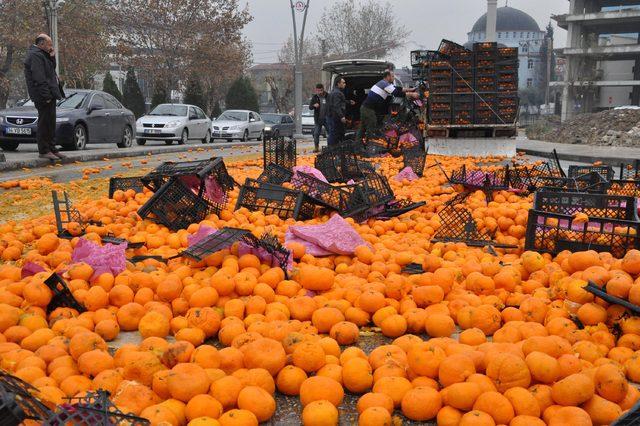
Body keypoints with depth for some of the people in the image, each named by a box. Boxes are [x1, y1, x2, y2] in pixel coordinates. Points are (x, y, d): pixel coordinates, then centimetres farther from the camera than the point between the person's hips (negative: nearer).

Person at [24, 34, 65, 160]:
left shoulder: (41, 55, 19)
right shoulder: (35, 55, -13)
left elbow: (50, 70, 23)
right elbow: (39, 78, -20)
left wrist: (52, 57, 8)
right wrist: (46, 96, -23)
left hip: (49, 95, 11)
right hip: (44, 97, -11)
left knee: (50, 123, 14)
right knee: (44, 123, -8)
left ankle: (51, 149, 21)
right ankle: (44, 151, -5)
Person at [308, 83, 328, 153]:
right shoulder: (314, 97, 3)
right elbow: (310, 107, 0)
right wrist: (314, 105, -22)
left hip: (327, 118, 0)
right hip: (318, 119, 1)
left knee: (330, 132, 2)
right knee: (316, 133, -2)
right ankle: (316, 147, 5)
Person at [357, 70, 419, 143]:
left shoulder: (382, 83, 19)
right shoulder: (385, 84, -11)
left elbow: (397, 89, 22)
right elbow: (397, 93, -17)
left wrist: (410, 89, 20)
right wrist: (411, 94, -12)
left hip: (364, 107, 10)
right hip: (369, 110, -10)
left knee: (362, 129, 15)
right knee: (371, 131, -6)